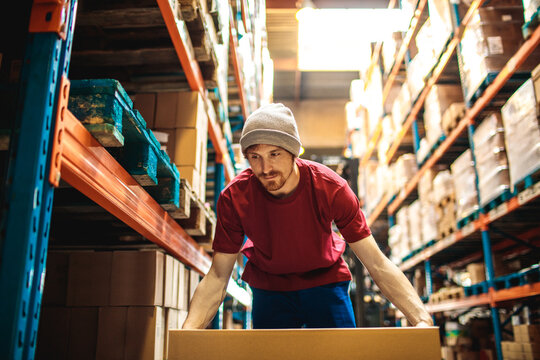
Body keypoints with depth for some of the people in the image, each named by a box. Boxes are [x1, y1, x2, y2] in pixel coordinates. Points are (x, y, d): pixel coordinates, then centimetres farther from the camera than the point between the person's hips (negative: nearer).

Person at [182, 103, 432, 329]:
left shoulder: (331, 188, -26)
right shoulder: (234, 198, -24)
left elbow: (377, 263, -25)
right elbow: (217, 277, -19)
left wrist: (422, 319, -37)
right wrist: (188, 329, -36)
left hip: (325, 280, 0)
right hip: (269, 287, 1)